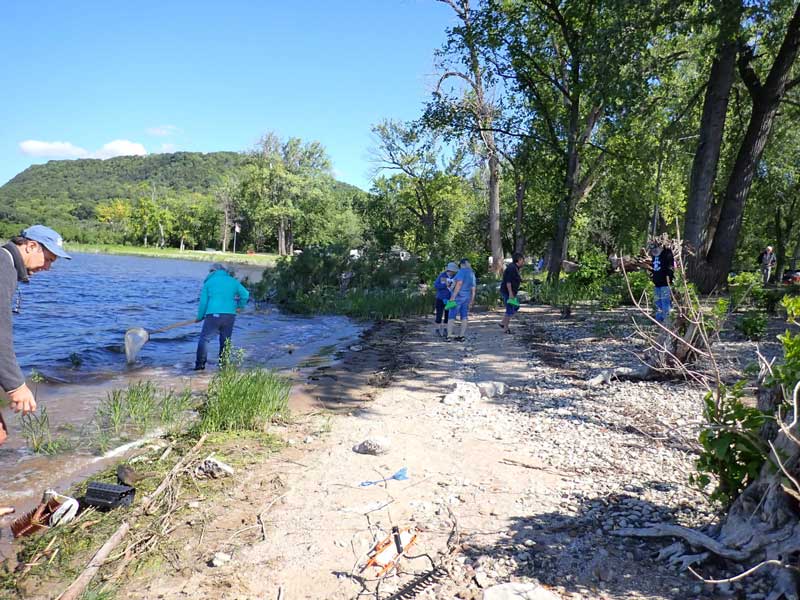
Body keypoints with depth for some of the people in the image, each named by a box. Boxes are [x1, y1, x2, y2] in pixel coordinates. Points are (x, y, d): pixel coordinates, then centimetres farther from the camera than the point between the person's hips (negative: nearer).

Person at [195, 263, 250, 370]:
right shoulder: (232, 281, 14)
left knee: (204, 339, 4)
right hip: (230, 315, 3)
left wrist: (200, 317, 16)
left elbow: (203, 302, 7)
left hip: (213, 315, -3)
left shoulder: (209, 282, 9)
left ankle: (200, 364, -1)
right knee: (225, 341, 12)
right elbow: (245, 294, 8)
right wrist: (239, 306, 22)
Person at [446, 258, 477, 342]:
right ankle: (461, 336, 7)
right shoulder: (472, 274, 13)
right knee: (464, 317, 7)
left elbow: (459, 283, -21)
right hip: (466, 297, 7)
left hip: (458, 297, -7)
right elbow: (473, 290, 13)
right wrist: (471, 302, 16)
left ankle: (449, 336, -9)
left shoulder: (462, 271, -10)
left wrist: (453, 297, -22)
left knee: (451, 316, -4)